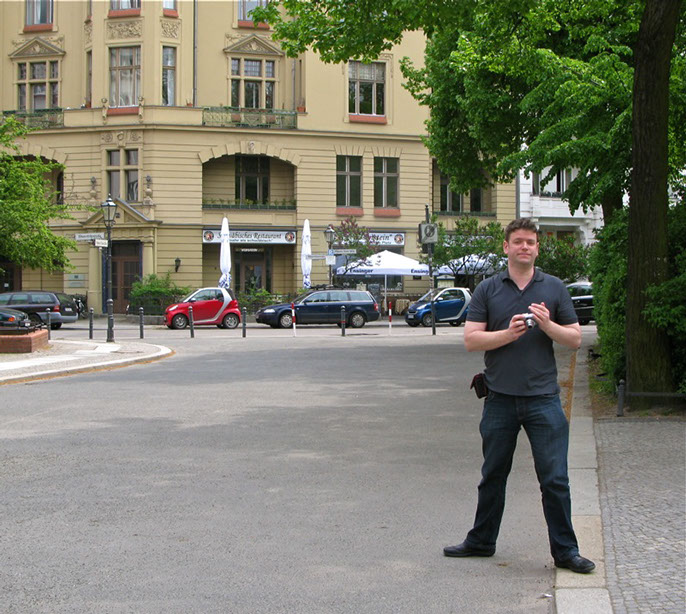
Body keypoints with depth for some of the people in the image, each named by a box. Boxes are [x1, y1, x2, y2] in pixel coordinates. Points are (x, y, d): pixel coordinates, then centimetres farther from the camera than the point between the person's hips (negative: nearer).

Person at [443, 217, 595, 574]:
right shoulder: (487, 290, 5)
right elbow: (471, 340, -2)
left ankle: (565, 551, 9)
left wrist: (548, 326, -12)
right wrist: (507, 334, -16)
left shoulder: (554, 289, 7)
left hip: (543, 397, -1)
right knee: (493, 475, 12)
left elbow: (575, 339, 6)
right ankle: (481, 542, 26)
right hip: (500, 398, 1)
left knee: (554, 478, -1)